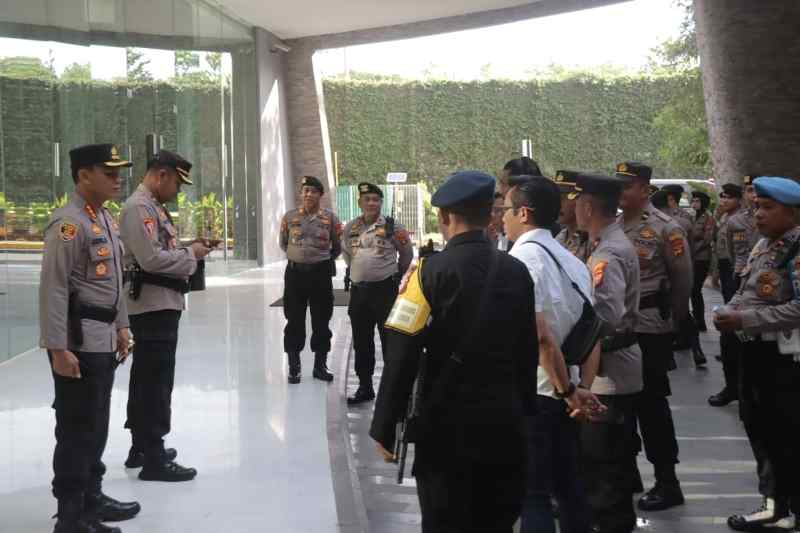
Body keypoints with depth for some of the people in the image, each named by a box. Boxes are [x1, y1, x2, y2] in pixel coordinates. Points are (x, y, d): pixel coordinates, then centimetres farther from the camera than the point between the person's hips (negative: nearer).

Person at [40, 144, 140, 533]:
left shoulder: (107, 218, 13)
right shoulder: (69, 223, -17)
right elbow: (53, 289, -20)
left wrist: (121, 327, 20)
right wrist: (58, 349, -22)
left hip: (104, 339, 9)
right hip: (78, 341, -9)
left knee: (97, 425, 18)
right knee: (77, 429, -1)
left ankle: (91, 499, 32)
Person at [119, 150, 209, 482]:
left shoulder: (153, 206, 16)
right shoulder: (139, 207, -16)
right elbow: (151, 259, -24)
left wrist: (187, 253, 6)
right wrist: (191, 255, -12)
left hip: (160, 304, 11)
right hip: (153, 305, -11)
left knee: (146, 378, 17)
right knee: (156, 381, -5)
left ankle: (141, 448, 29)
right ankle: (153, 459, 2)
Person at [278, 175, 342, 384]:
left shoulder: (330, 218, 0)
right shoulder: (289, 217, 2)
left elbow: (338, 247, 9)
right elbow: (283, 243, 16)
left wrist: (323, 259, 10)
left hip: (321, 272, 0)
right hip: (295, 272, 0)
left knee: (321, 320, 6)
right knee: (294, 320, 4)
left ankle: (320, 365, 18)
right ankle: (293, 368, 14)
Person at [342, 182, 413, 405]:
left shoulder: (393, 226, -5)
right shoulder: (350, 228, 7)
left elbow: (407, 254, 7)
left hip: (385, 289, -4)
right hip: (358, 289, 5)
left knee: (389, 340, -1)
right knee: (361, 342, 11)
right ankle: (365, 387, 22)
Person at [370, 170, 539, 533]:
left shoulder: (431, 272, -12)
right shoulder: (517, 271, 1)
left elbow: (403, 356, -15)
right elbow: (528, 351, 6)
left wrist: (384, 428, -10)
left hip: (447, 424, -4)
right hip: (505, 424, 4)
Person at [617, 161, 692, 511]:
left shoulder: (665, 228, -10)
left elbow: (683, 279, -5)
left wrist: (669, 316, 4)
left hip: (649, 328, -6)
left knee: (651, 403, -2)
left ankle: (667, 482, 9)